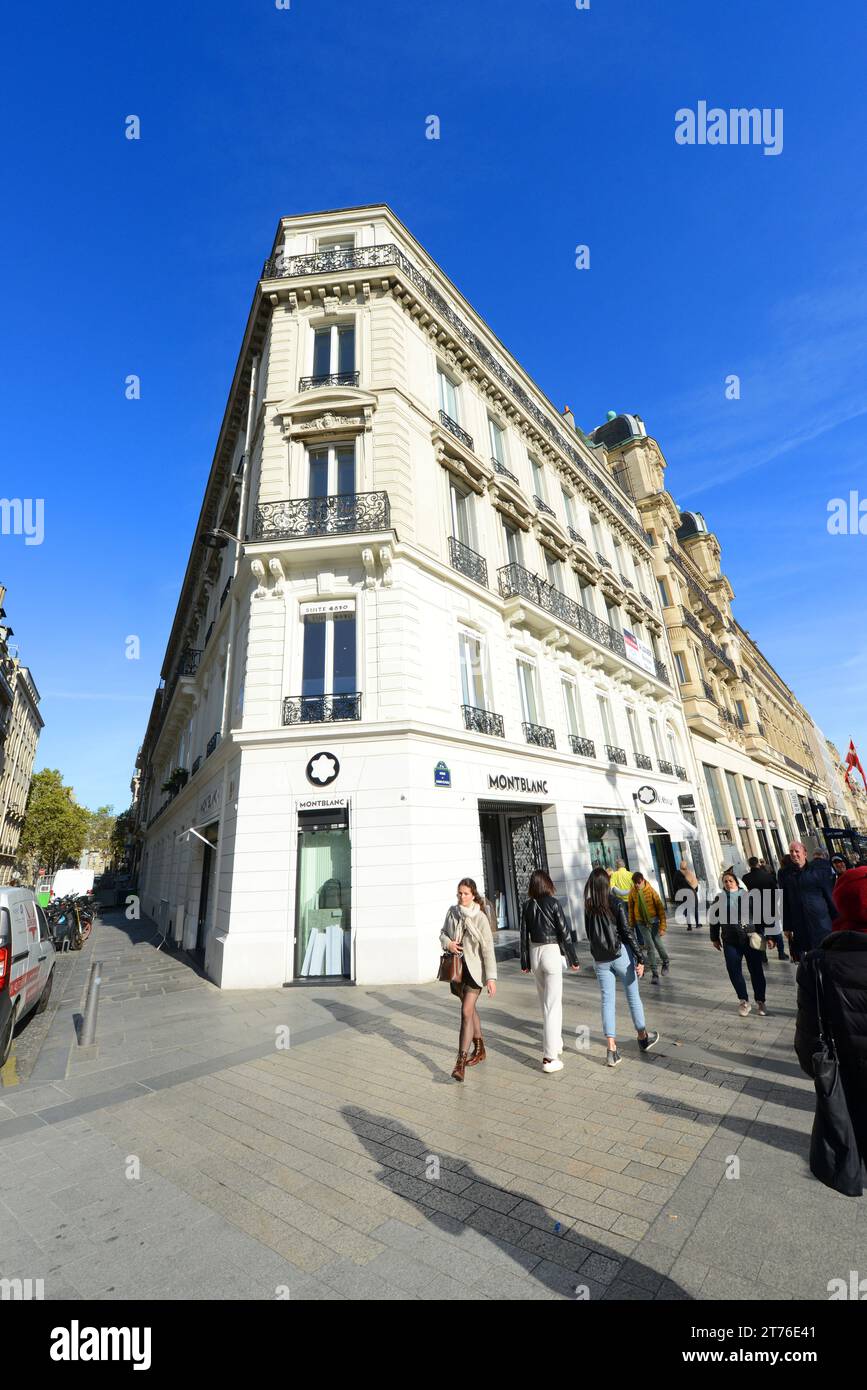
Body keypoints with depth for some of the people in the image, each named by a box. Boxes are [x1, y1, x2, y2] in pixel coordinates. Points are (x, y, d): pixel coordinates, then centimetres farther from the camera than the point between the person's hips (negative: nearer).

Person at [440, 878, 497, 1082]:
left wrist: (491, 977, -19)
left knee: (466, 1012, -11)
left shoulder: (480, 918, -17)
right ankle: (479, 1049, 40)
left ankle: (461, 1061, -3)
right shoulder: (452, 912, -3)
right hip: (457, 967, 5)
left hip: (474, 969, -5)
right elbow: (443, 933, 10)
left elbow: (488, 949, -16)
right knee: (470, 1009, 21)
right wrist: (447, 943, -12)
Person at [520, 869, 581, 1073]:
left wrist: (525, 962, 13)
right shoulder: (552, 903, -11)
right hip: (551, 952, -5)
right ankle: (549, 1057, 0)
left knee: (545, 1002, 21)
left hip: (534, 953, 5)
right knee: (553, 1004, 0)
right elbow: (565, 932, -9)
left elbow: (524, 934, 4)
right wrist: (573, 959, 1)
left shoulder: (528, 905, 1)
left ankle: (556, 1042, 38)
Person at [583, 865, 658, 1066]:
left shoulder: (588, 907, -1)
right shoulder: (615, 903, -12)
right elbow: (627, 932, -13)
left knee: (607, 1000, 8)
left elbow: (589, 935, 4)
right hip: (621, 954, -3)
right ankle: (643, 1037, 34)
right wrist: (640, 958, -9)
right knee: (633, 995, 17)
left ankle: (611, 1050, 5)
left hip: (600, 959, 3)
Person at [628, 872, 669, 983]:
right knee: (650, 947, -2)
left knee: (658, 944, 9)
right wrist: (632, 924, 11)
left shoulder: (651, 891, -16)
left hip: (653, 921, -1)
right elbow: (631, 908, 5)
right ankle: (654, 974, 8)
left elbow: (660, 908, -12)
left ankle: (666, 963, 39)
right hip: (642, 923, 2)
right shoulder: (632, 892, -8)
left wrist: (662, 926, -13)